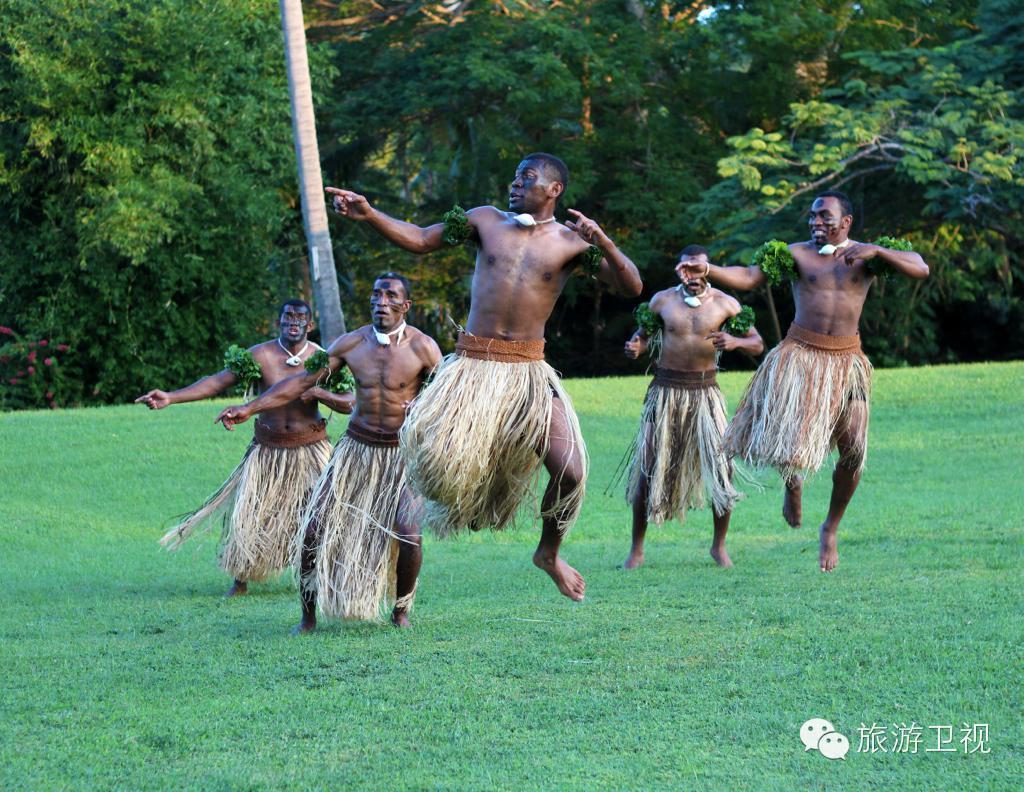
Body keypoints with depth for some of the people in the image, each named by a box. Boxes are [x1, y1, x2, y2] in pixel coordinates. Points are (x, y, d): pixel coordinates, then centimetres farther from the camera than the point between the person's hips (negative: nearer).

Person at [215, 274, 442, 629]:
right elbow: (302, 380, 1)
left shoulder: (422, 347, -11)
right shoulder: (351, 343, -3)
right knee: (315, 529, -6)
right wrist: (250, 408, -3)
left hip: (401, 452, -3)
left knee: (408, 536, -20)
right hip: (356, 447, 3)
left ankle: (401, 610, 7)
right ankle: (308, 616, 10)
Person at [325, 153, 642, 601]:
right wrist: (367, 215, -1)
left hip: (528, 371, 0)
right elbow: (418, 240, 12)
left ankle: (549, 554, 18)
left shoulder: (571, 243, 3)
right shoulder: (486, 221, 9)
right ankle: (462, 505, 15)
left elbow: (632, 287, -5)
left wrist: (602, 242, -20)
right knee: (439, 454, -22)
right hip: (473, 365, 0)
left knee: (570, 471, -11)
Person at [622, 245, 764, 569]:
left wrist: (736, 341, -19)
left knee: (721, 467, -7)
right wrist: (636, 345, -12)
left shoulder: (725, 304, 0)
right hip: (666, 390, 0)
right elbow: (645, 333, 12)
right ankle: (637, 549, 12)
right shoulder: (662, 300, 1)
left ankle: (719, 545, 11)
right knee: (649, 469, 0)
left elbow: (758, 345, 3)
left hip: (705, 392, 0)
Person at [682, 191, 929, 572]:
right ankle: (793, 483, 24)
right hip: (800, 355, -1)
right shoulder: (797, 254, 2)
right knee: (786, 438, -14)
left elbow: (920, 269, -6)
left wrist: (876, 251, -20)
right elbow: (748, 277, -7)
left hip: (846, 362, 1)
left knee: (853, 450, -3)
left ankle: (830, 528, 18)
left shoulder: (865, 256, 4)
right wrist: (706, 270, -23)